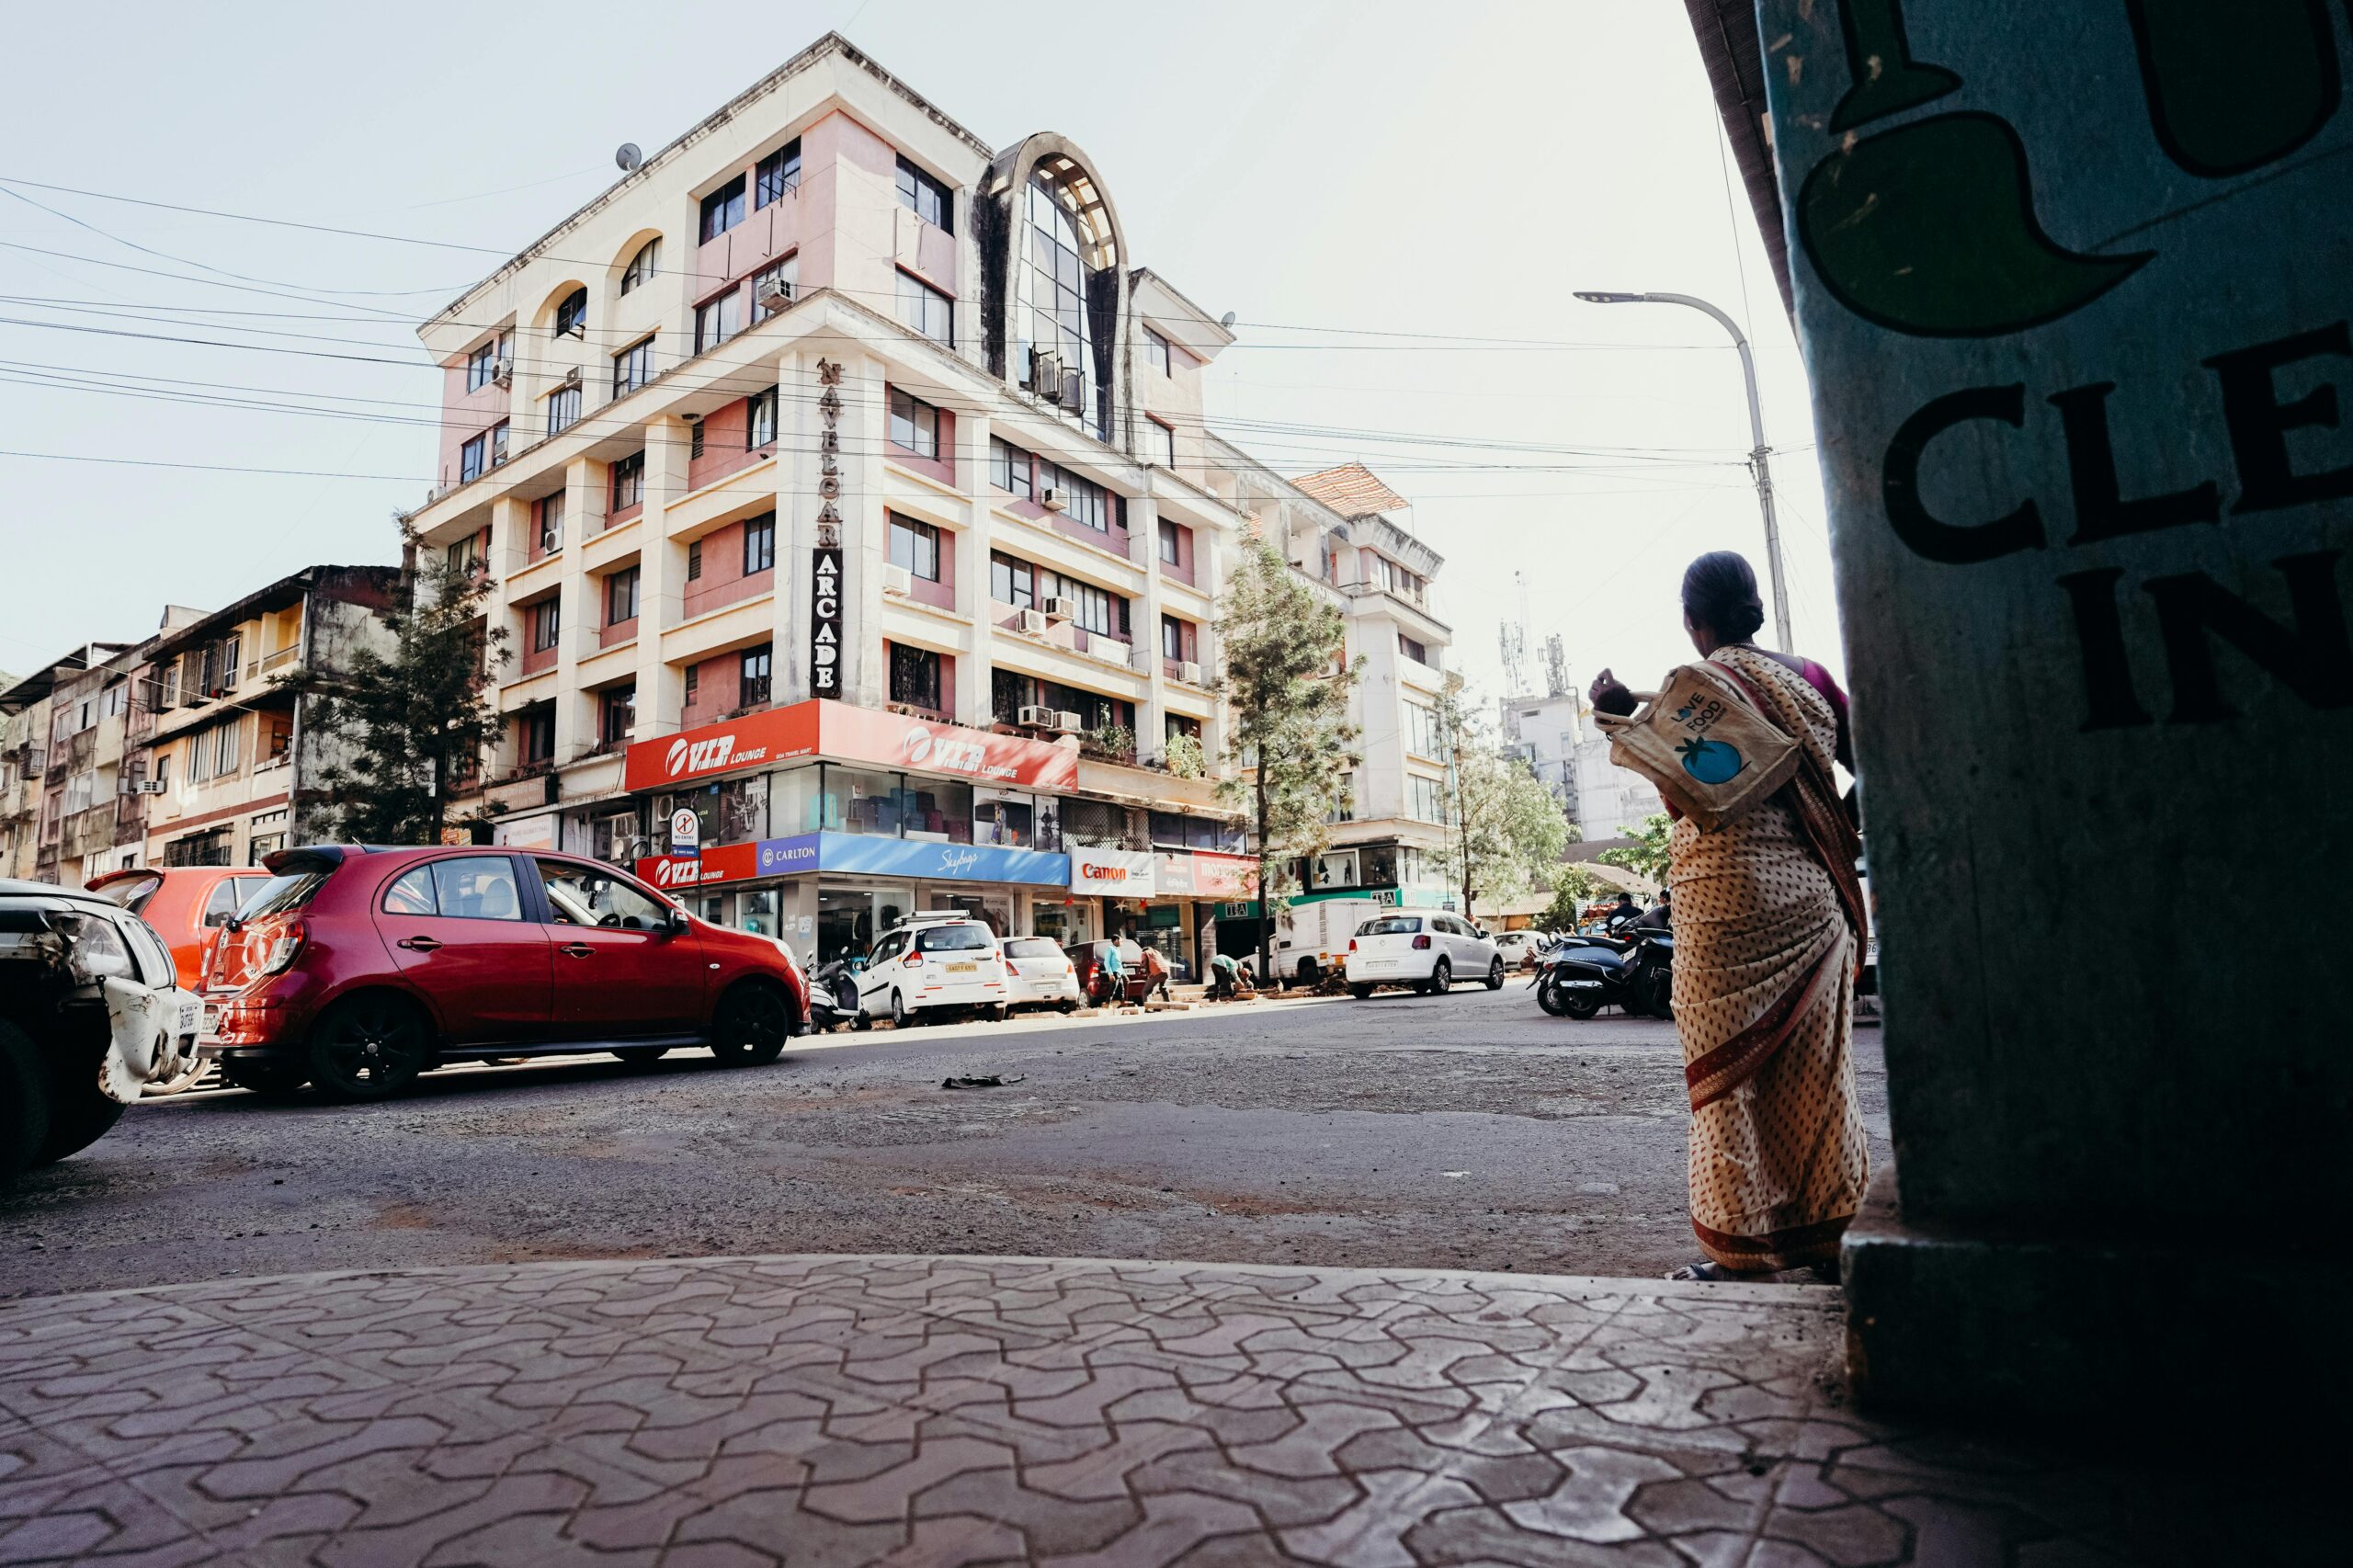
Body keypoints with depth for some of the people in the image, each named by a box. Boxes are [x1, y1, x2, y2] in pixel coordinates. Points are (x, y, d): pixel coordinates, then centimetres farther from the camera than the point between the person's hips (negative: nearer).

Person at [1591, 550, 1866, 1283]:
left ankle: (1741, 1244, 7)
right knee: (1815, 1066, 13)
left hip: (1727, 892, -6)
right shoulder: (1810, 677, 10)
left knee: (1731, 1070, 1)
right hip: (1814, 892, 6)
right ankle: (1830, 1230, 21)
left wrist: (1624, 719, -9)